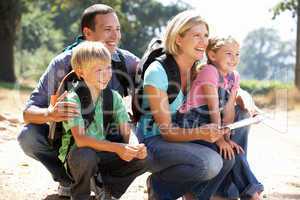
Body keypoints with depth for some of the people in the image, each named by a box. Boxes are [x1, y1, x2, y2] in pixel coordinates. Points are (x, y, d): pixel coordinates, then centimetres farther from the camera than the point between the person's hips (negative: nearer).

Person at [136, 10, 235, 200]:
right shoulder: (157, 72, -18)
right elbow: (166, 131, -19)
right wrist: (200, 133, -36)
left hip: (179, 138, 7)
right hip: (153, 142, -7)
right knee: (210, 163, -28)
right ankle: (158, 184, -5)